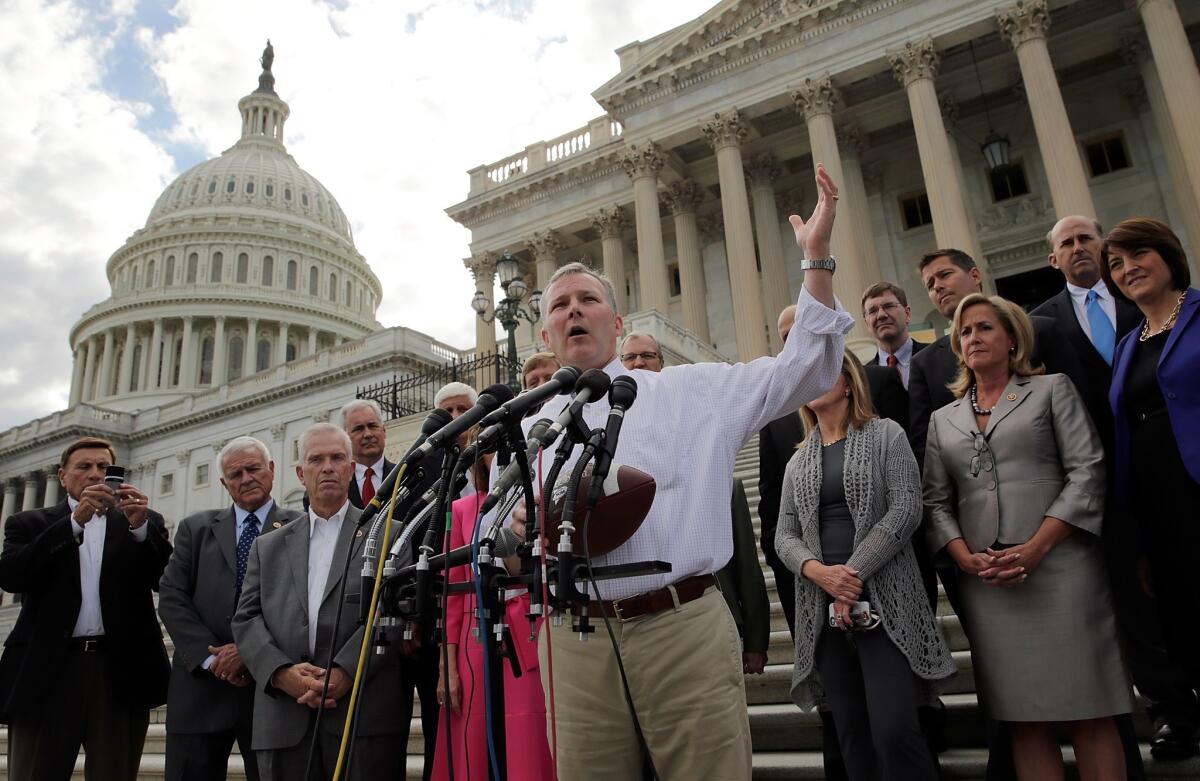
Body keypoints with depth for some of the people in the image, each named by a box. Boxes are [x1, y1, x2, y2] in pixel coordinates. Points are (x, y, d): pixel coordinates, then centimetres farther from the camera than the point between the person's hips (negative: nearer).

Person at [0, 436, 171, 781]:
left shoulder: (147, 523, 12)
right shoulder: (30, 524, 13)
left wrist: (140, 526, -15)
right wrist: (75, 521, -15)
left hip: (122, 672, 0)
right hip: (47, 671, 0)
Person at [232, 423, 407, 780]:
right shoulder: (268, 546, 18)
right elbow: (247, 619, 10)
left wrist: (346, 671, -15)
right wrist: (282, 672, -7)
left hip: (365, 713, -3)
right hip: (284, 719, 3)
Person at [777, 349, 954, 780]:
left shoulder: (885, 435, 5)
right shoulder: (798, 462, 17)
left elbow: (905, 509, -6)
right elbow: (785, 536, 10)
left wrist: (854, 573, -13)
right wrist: (819, 571, -11)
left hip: (883, 600, -4)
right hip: (821, 607, 4)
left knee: (894, 729, -12)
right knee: (852, 734, 6)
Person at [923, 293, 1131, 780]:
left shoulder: (1052, 390, 8)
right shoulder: (943, 420, 16)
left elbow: (1087, 472, -3)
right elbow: (936, 502, 10)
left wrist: (1036, 547, -13)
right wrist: (968, 559, -8)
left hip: (1059, 566, -2)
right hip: (985, 581, 2)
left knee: (1087, 712, -1)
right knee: (1025, 719, 4)